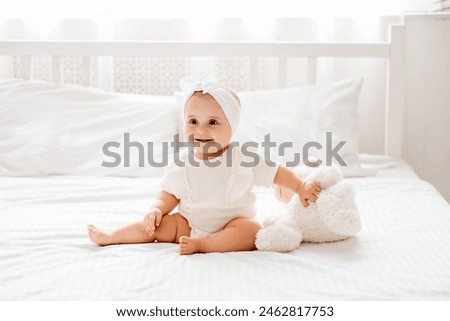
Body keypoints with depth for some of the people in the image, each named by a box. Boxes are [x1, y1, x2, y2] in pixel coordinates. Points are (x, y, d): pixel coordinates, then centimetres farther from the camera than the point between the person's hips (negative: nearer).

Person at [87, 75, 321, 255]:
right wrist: (156, 209, -16)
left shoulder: (242, 161, -11)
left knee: (250, 230, -31)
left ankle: (200, 244, -36)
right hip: (189, 224, 3)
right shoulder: (184, 164, -3)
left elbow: (277, 173, -2)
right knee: (158, 224, -12)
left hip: (230, 225, -3)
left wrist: (300, 188, -13)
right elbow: (169, 195, 4)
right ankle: (111, 237, -5)